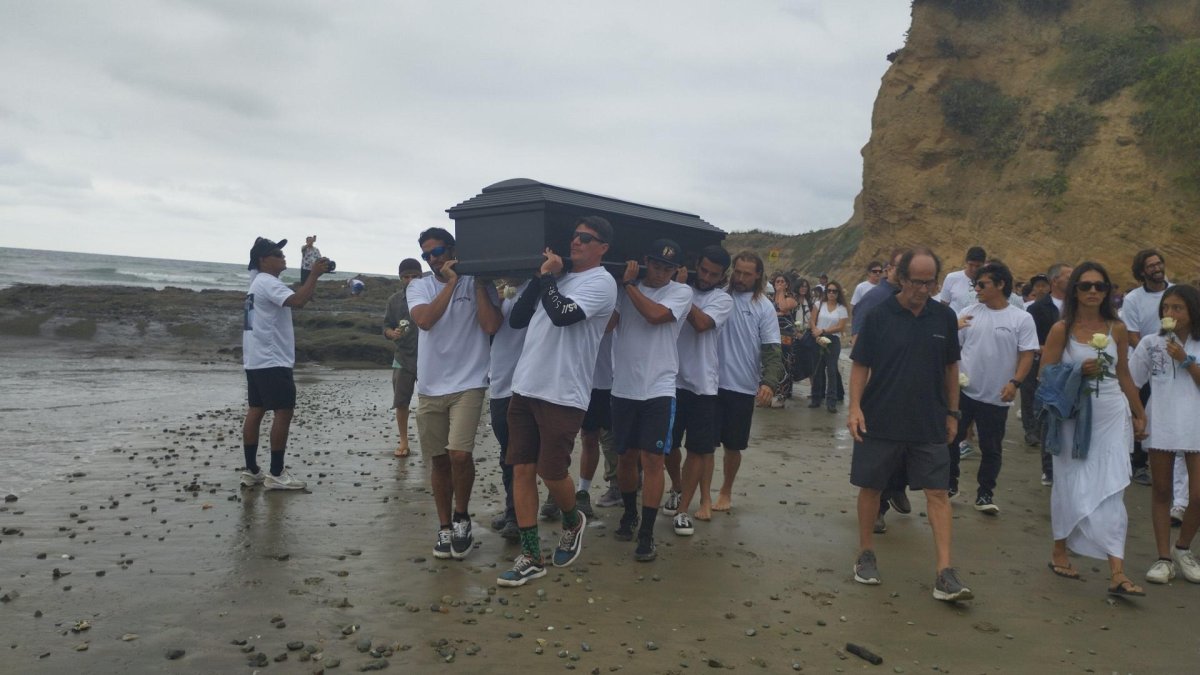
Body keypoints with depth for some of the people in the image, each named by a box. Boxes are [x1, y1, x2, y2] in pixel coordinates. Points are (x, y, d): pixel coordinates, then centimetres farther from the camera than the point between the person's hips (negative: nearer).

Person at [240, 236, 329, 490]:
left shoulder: (258, 283, 19)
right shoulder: (268, 282, -14)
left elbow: (294, 298, 24)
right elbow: (298, 301, -30)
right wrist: (314, 274, -22)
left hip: (256, 360, 10)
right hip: (272, 361, -10)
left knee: (256, 410, 10)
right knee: (284, 411, -8)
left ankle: (251, 471, 14)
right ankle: (276, 474, -6)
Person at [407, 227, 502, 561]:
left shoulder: (479, 285, 1)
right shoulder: (419, 286, 5)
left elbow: (491, 326, -14)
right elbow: (424, 320, -15)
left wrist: (478, 282, -11)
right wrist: (451, 282, -14)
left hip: (467, 384, -3)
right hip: (430, 387, 3)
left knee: (460, 454, -16)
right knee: (439, 459, 10)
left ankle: (462, 517, 10)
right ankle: (445, 527, 25)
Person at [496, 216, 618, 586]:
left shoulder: (601, 282, -7)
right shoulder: (557, 278, 15)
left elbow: (562, 315, -23)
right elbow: (516, 319, 11)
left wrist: (547, 276, -8)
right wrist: (541, 276, 3)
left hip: (562, 395, -7)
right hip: (525, 388, 7)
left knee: (551, 472, -1)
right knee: (522, 470, 5)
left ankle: (573, 522, 31)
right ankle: (531, 556, 12)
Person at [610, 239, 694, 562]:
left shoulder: (681, 292, -2)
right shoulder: (626, 289, 6)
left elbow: (655, 315, -20)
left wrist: (628, 284, -10)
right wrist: (621, 285, -13)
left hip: (658, 389, -3)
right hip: (623, 388, 3)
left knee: (652, 460, -5)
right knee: (625, 457, 14)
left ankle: (646, 534, 3)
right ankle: (629, 513, 36)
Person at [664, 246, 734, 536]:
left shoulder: (723, 299, 0)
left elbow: (701, 323, -18)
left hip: (702, 383, -1)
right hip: (672, 379, 1)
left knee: (698, 449, 2)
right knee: (669, 443, 12)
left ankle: (683, 510, 13)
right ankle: (676, 488, 39)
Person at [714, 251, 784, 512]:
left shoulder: (764, 307, -1)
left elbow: (771, 350, -5)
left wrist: (769, 382, -21)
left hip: (743, 387, 0)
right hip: (712, 383, 0)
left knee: (733, 446, 13)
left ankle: (726, 492, 33)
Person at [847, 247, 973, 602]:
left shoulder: (944, 317, 2)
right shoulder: (879, 316, -6)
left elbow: (951, 367, 12)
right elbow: (860, 365, -3)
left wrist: (952, 412, 11)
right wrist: (855, 406, -14)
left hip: (929, 425, 2)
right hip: (879, 422, -2)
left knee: (938, 492, -1)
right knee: (870, 487, 8)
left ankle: (945, 574, 1)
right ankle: (866, 554, 25)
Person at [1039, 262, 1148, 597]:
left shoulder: (1117, 329, 5)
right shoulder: (1061, 329, -3)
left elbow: (1124, 375, 14)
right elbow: (1045, 375, -3)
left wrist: (1140, 415, 17)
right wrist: (1079, 371, -19)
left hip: (1112, 416, 2)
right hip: (1074, 416, -2)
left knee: (1111, 492, -3)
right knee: (1071, 488, 8)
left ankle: (1117, 574, -6)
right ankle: (1060, 551, 28)